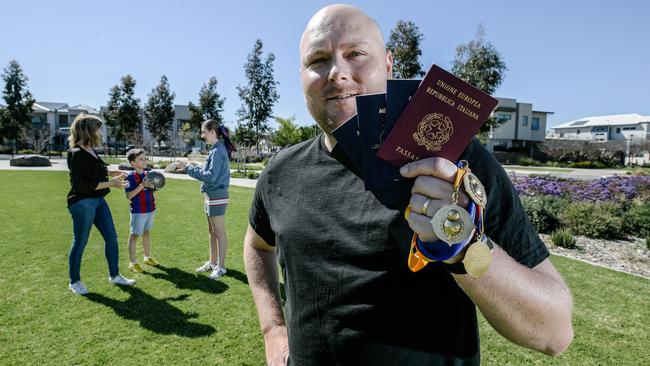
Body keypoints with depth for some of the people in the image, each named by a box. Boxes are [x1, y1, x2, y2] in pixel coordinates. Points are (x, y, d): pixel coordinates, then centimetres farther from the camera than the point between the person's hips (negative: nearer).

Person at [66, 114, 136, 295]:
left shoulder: (90, 150, 8)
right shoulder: (77, 154, -18)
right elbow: (79, 185, -23)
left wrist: (109, 173, 12)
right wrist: (109, 184, -23)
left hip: (98, 201, 9)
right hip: (83, 203, -9)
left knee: (111, 236, 12)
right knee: (80, 242, 5)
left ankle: (114, 275, 25)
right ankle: (74, 282, 24)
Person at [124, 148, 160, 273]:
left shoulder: (147, 175, 6)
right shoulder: (130, 177, -13)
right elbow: (129, 196, -19)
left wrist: (152, 186, -4)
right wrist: (142, 185, -26)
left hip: (150, 209, 7)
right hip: (138, 211, -7)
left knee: (147, 233, 18)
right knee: (134, 235, 3)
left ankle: (147, 257, 32)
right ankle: (133, 262, 11)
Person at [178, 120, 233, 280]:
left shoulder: (218, 151, -17)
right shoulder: (216, 149, 13)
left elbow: (211, 176, -22)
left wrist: (191, 168, -16)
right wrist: (194, 166, 6)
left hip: (217, 197, -10)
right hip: (211, 196, 10)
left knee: (219, 233, -1)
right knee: (212, 232, 17)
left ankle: (221, 267, 9)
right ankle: (212, 263, 30)